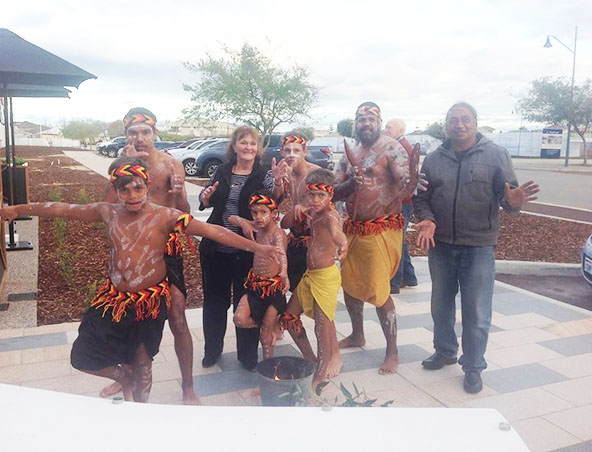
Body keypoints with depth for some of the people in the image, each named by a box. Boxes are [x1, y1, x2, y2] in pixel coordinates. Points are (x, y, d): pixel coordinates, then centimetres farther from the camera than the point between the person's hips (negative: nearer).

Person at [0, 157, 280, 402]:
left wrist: (257, 247, -26)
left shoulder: (165, 216, -14)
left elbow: (212, 231, -20)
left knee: (142, 363, 12)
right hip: (113, 298, 4)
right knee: (82, 358, 8)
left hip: (150, 300, -3)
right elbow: (62, 210, 8)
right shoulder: (108, 213, -3)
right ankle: (123, 376, 38)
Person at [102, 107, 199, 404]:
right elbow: (107, 204, -14)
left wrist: (179, 194, -36)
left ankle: (188, 388, 10)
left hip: (166, 249, -4)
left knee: (177, 319, -5)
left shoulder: (171, 165, -10)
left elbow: (184, 216, -14)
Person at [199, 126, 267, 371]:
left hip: (246, 250, -3)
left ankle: (247, 354, 28)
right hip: (215, 248, 4)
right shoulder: (222, 171, 5)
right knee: (214, 300, 16)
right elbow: (209, 201, 16)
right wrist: (206, 197, -6)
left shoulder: (263, 177, -7)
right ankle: (212, 350, 35)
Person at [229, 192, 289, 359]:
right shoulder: (257, 227, 2)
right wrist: (243, 222, -11)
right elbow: (231, 218, 12)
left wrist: (284, 272, -59)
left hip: (273, 286, -5)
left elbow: (281, 253, -39)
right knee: (239, 319, -15)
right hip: (255, 283, 5)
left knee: (266, 336, 2)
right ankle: (270, 326, 14)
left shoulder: (278, 233, -17)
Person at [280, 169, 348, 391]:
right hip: (310, 275, 9)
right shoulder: (311, 212, 4)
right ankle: (311, 360, 32)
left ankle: (320, 375, 15)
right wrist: (296, 210, -8)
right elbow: (286, 223, 12)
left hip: (326, 275, -9)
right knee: (289, 318, 15)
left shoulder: (329, 214, -21)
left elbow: (335, 230, -44)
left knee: (323, 326, -2)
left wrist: (342, 243, -66)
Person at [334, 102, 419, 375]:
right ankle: (357, 335, 38)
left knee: (378, 292, -8)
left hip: (381, 230, -7)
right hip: (353, 229, 7)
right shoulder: (350, 154, 11)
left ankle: (392, 352, 7)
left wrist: (412, 177, -42)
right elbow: (335, 192, 4)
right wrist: (352, 181, -15)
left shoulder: (391, 148, -9)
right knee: (350, 284, 17)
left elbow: (406, 189, -20)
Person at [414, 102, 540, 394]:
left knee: (477, 312, 2)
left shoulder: (496, 155, -1)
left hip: (479, 247, -3)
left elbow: (507, 193, -2)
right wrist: (426, 220, -13)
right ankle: (445, 351, 38)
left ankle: (473, 367, 20)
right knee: (441, 304, 17)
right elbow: (421, 198, 7)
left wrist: (513, 201, -26)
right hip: (440, 245, 3)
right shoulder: (433, 159, 6)